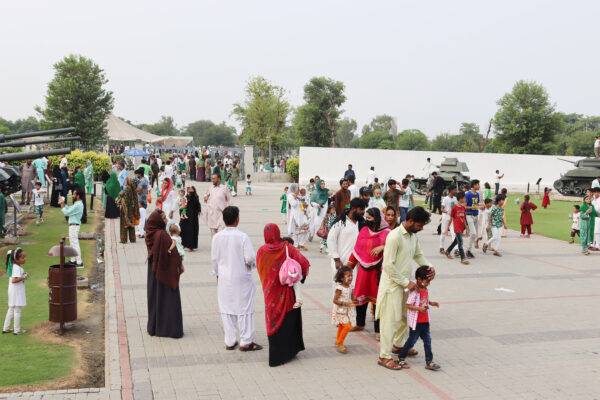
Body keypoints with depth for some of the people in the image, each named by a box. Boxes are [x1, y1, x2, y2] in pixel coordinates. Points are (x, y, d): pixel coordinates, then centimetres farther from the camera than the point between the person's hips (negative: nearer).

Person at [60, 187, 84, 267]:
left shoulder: (78, 205, -22)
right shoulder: (77, 203, 11)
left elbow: (66, 213, -18)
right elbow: (69, 209, 19)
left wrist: (62, 205, -7)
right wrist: (63, 203, 10)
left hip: (74, 226, -11)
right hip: (72, 225, 11)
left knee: (75, 244, -8)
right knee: (72, 243, 19)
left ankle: (79, 263, -5)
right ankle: (73, 260, 29)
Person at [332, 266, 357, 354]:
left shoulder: (350, 286, 2)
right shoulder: (339, 288, -21)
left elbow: (351, 297, 15)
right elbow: (335, 300, -21)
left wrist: (356, 299, -5)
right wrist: (345, 303, -29)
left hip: (347, 311, 8)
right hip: (340, 311, -8)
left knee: (341, 326, 19)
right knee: (347, 326, -15)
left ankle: (338, 342, 36)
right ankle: (339, 343, -1)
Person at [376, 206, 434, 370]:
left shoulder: (413, 235, 6)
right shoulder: (395, 237, -23)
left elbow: (418, 254, 20)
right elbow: (388, 265, -24)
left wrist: (429, 267, 1)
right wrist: (406, 282, -19)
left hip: (405, 282, 9)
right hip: (393, 284, -9)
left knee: (406, 316, 19)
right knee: (392, 319, -5)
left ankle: (397, 345, 38)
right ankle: (385, 356, 4)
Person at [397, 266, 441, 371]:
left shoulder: (426, 289, 6)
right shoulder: (414, 291, -21)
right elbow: (408, 305, -23)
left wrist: (431, 303, 8)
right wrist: (420, 308, -33)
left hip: (425, 321, 8)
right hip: (415, 322, -8)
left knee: (427, 340, 8)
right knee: (412, 341, 5)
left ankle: (429, 362, 14)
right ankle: (401, 357, 25)